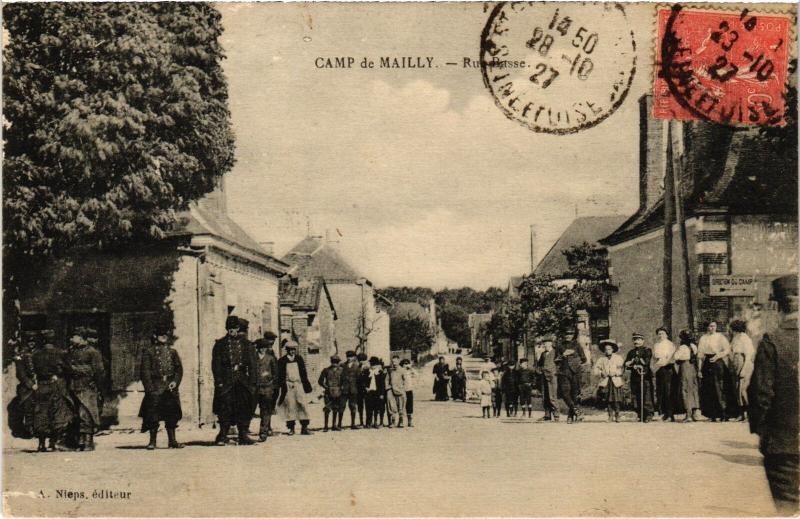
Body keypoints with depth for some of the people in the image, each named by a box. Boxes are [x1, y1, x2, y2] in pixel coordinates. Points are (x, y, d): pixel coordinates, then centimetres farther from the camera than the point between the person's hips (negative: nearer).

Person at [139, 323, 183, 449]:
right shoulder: (148, 352, 2)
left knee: (171, 415, 5)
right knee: (153, 415, -4)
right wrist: (150, 387, -12)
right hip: (155, 388, -4)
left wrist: (175, 381, -5)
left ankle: (172, 441, 11)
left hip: (170, 387, 4)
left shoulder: (172, 351, 14)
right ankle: (152, 441, 4)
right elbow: (145, 370, -3)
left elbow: (179, 368, 12)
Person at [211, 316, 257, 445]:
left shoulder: (247, 345, 12)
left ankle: (243, 436, 7)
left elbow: (252, 365, 9)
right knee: (225, 409, -6)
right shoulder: (220, 344, 7)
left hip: (242, 382, 2)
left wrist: (252, 383, 1)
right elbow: (216, 364, 2)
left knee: (244, 409, 1)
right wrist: (219, 381, -8)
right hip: (226, 382, -2)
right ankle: (223, 436, 3)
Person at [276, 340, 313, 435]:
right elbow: (279, 376, 7)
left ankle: (304, 427, -5)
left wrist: (307, 385, 11)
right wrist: (277, 386, 1)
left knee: (303, 404, -7)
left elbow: (304, 373, 14)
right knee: (290, 406, -2)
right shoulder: (282, 361, 5)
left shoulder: (299, 359, 11)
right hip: (288, 385, -1)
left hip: (299, 384, 1)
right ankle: (291, 428, 5)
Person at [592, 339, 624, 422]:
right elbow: (595, 370, 6)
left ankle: (617, 415, 3)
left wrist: (615, 373, -14)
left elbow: (622, 369, 2)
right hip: (605, 382, 1)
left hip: (616, 382, -1)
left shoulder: (618, 358, 11)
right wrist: (601, 373, -11)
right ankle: (610, 416, 8)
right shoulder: (601, 359, 13)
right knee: (608, 400, 0)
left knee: (616, 400, -8)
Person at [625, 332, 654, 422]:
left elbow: (646, 362, -11)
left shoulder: (647, 350, 3)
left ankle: (648, 415, -6)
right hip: (634, 378, 5)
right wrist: (634, 366, -8)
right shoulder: (631, 352, 18)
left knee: (646, 397, -9)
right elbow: (626, 365, 11)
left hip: (645, 377, -5)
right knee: (637, 398, 3)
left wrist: (633, 361, -4)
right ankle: (640, 416, 9)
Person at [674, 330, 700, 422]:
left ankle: (688, 414, -8)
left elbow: (675, 357, -18)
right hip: (694, 368, 6)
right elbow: (698, 357, 14)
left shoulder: (682, 347, -11)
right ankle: (694, 413, 9)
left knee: (686, 391, -4)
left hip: (685, 367, -6)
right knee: (694, 390, 10)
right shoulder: (694, 347, 9)